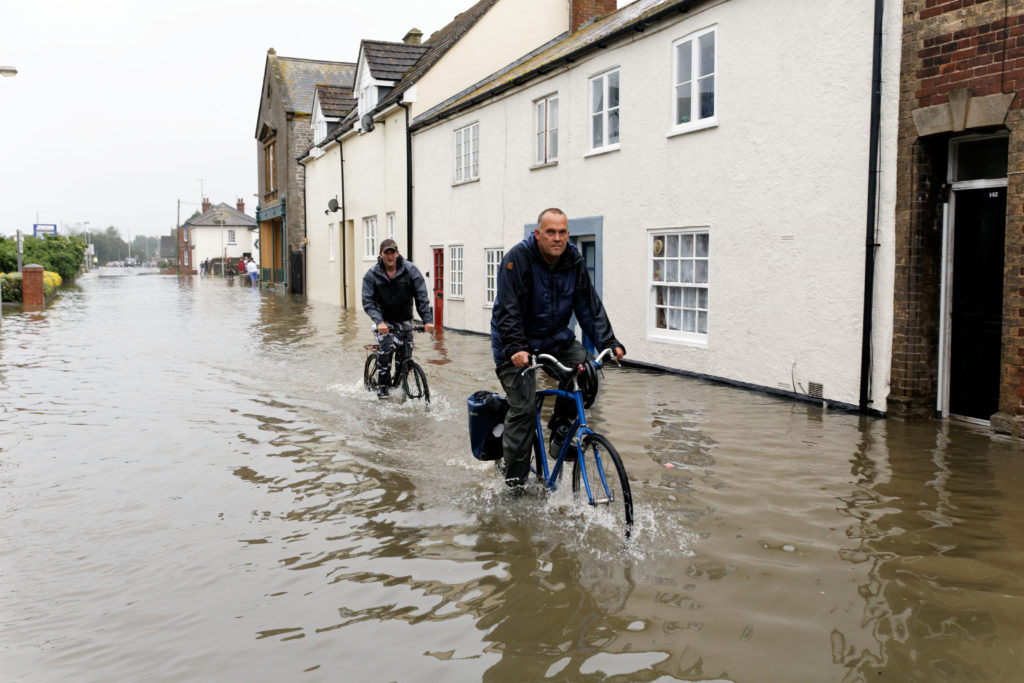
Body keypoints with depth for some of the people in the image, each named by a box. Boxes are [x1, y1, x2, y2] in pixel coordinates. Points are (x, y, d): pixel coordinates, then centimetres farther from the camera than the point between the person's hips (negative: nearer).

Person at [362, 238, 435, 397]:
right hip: (384, 319, -2)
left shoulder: (410, 270, -10)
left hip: (404, 319, 2)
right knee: (387, 347, -21)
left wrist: (427, 319, -23)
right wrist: (379, 321, -31)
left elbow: (422, 296, -12)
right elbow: (368, 302, -15)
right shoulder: (372, 275, -10)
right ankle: (382, 385, -9)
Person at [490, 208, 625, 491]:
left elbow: (590, 306, -2)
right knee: (524, 407, -11)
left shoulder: (574, 262, -4)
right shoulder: (518, 258, -20)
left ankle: (560, 428, 4)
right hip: (517, 343, -5)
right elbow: (508, 310, -26)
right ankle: (514, 481, 2)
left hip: (556, 337, 5)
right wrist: (515, 349, -38)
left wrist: (609, 342, -13)